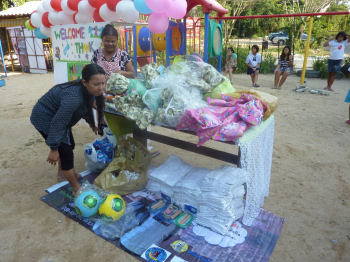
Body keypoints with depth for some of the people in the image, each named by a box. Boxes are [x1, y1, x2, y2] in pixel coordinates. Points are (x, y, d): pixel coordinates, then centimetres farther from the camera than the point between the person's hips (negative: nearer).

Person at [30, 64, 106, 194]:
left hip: (58, 114, 9)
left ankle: (62, 171, 43)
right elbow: (57, 123, -34)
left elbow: (86, 107, 9)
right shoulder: (74, 97, -40)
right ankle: (76, 188, 5)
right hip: (45, 118, -9)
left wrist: (90, 122, 17)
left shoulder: (88, 90, -14)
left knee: (69, 145, 19)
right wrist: (53, 149, -26)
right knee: (65, 151, -9)